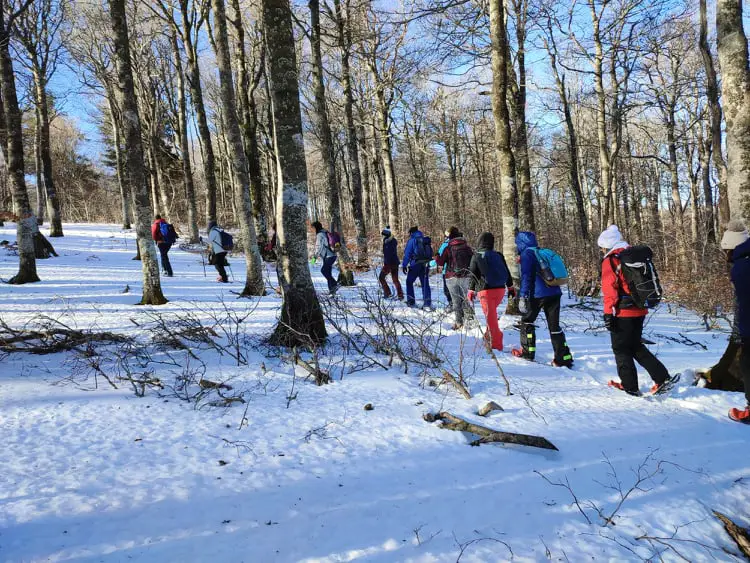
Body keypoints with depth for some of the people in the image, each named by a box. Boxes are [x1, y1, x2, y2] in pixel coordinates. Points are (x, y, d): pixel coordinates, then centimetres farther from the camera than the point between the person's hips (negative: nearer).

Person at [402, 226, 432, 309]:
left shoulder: (412, 240, -6)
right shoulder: (426, 240, 12)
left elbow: (407, 254, -10)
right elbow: (431, 253, 16)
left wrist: (404, 265, -7)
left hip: (415, 265, -5)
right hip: (425, 265, 5)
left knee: (409, 282, 10)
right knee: (425, 283, 9)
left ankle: (411, 302, 7)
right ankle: (427, 303, 3)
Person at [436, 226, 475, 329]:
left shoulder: (448, 248, -6)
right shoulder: (467, 247, 2)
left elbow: (440, 262, -4)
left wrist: (437, 257, 15)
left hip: (451, 277, -2)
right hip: (466, 277, 2)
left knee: (456, 300, 3)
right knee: (465, 299, 13)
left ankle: (459, 322, 1)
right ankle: (470, 318, -1)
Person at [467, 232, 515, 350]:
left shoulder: (476, 257, -4)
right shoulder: (499, 256, 7)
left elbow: (472, 275, -3)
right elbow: (507, 273, 13)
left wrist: (471, 291, 4)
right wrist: (510, 287, 23)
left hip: (485, 291, -4)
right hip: (500, 289, 4)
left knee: (490, 316, -1)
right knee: (492, 312, 25)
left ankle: (496, 344, -1)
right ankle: (490, 334, 30)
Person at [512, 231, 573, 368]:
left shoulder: (527, 254, -3)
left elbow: (526, 276, -12)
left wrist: (523, 296, -13)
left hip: (538, 294, -7)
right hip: (555, 293, 7)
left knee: (527, 320, 12)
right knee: (554, 325, 7)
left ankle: (527, 351, 16)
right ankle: (564, 358, 3)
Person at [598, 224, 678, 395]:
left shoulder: (610, 261, -10)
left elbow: (609, 289, -17)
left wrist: (608, 313, -17)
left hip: (623, 312, -8)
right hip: (640, 310, 8)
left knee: (621, 349, 5)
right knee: (636, 346, 20)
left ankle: (630, 387, 9)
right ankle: (662, 378, 13)